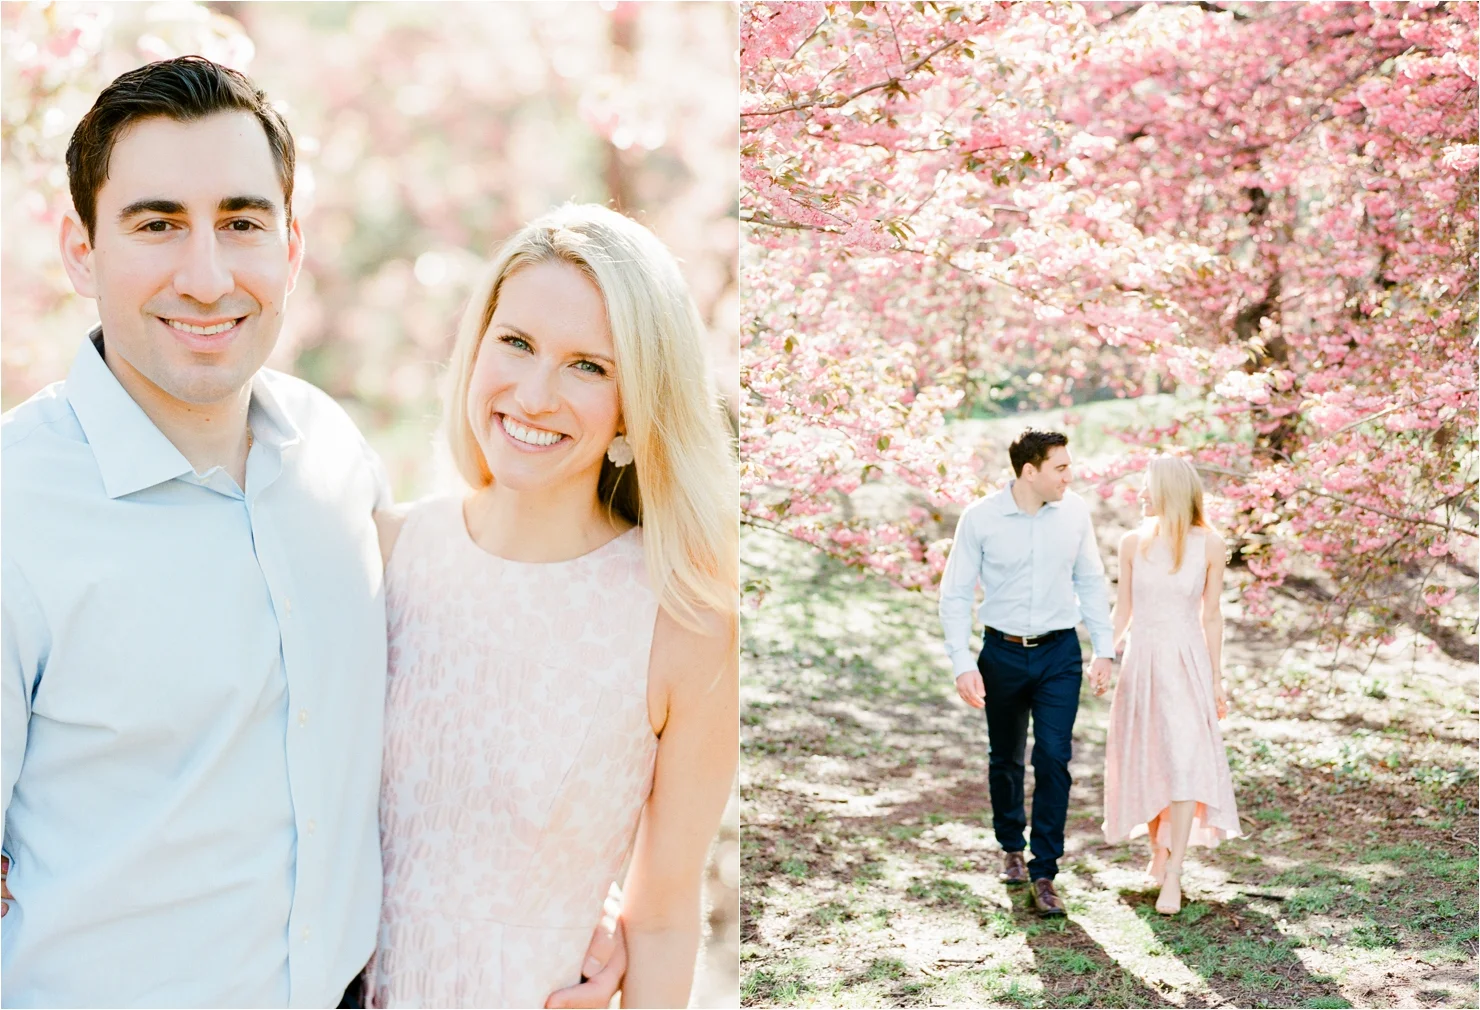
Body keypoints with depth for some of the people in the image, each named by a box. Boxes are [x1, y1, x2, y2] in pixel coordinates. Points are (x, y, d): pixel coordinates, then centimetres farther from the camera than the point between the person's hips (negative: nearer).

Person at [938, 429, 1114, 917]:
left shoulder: (1075, 511, -3)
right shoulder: (980, 518, -11)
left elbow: (1091, 582, 7)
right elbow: (955, 594, -6)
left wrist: (1103, 649, 5)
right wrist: (963, 664, -13)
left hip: (1060, 654, 1)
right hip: (1003, 653, -1)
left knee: (1054, 759, -8)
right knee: (1005, 760, 14)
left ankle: (1043, 873, 0)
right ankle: (1011, 848, 38)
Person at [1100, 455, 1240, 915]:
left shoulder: (1208, 546, -3)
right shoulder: (1132, 543, 2)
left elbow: (1211, 615, 3)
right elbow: (1122, 609, 8)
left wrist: (1216, 680, 5)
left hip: (1188, 662, -2)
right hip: (1140, 661, 2)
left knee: (1184, 760, -12)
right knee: (1143, 759, 9)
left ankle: (1173, 876, -11)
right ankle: (1158, 851, 30)